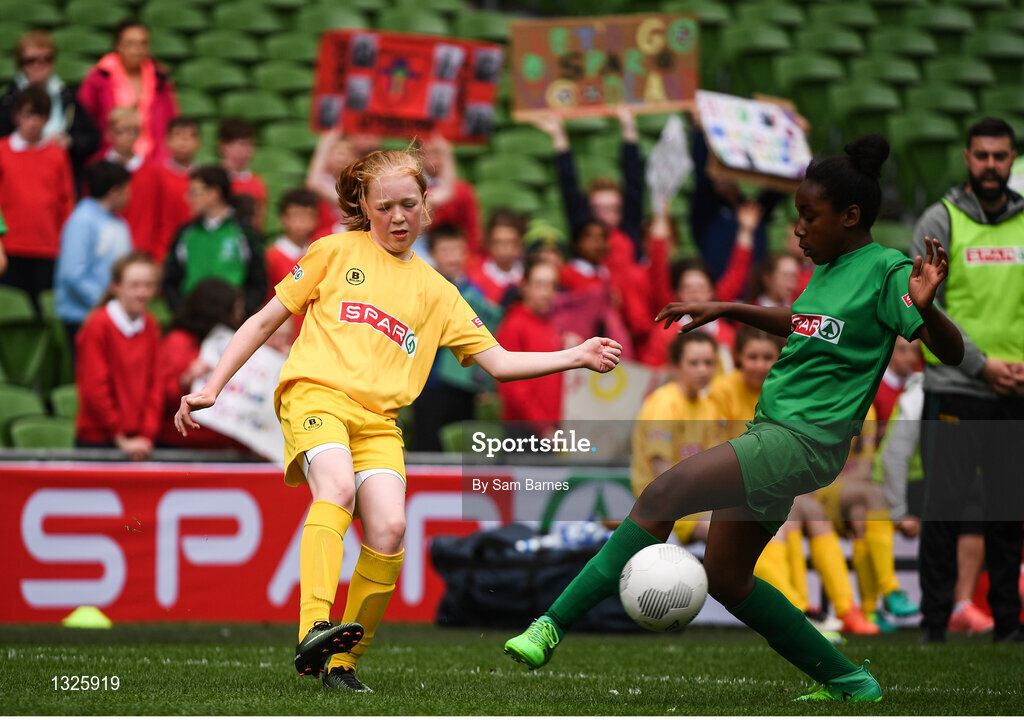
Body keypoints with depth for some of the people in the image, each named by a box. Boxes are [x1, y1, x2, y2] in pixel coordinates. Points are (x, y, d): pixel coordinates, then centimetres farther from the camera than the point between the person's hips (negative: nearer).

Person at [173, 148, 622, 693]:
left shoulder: (436, 291, 22)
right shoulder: (336, 252, 15)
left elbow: (499, 362, 18)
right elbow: (266, 321, 16)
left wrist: (575, 357, 5)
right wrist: (211, 388, 9)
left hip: (379, 419, 3)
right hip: (316, 393, -3)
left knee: (389, 529, -21)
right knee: (338, 486, -33)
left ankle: (342, 662, -7)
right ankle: (314, 632, -48)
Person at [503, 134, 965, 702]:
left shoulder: (886, 271, -10)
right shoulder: (831, 268, 14)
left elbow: (952, 352, -16)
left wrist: (924, 307, -35)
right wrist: (726, 310, 29)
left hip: (802, 442, -10)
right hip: (770, 434, 10)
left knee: (661, 496, -19)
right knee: (725, 578, 13)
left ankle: (554, 625, -19)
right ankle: (848, 683, 20)